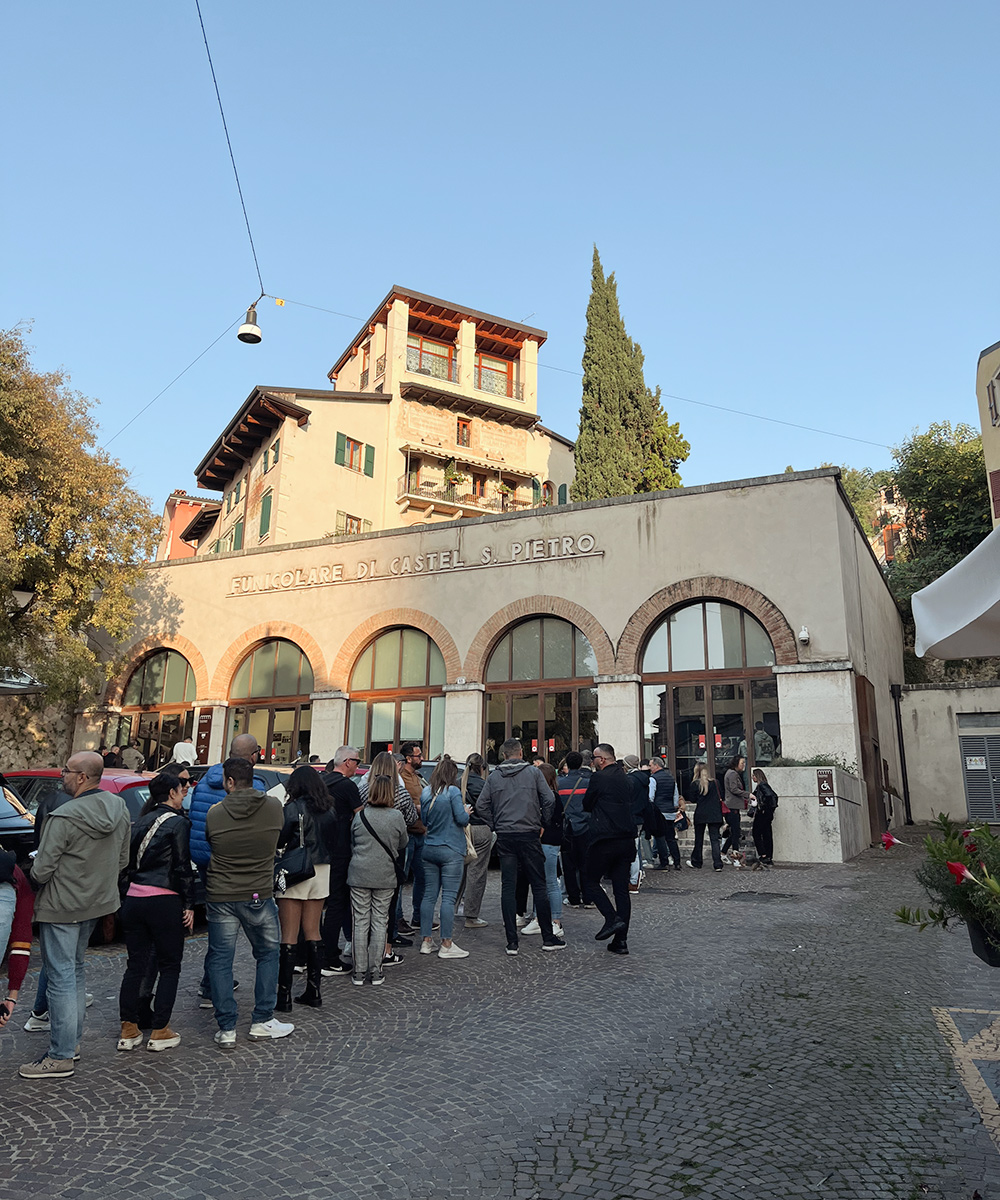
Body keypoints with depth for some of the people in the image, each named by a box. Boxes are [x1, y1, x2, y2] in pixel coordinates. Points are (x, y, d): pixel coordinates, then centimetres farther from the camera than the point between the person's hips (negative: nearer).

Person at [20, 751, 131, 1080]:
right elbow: (123, 859, 7)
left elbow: (41, 870, -18)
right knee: (74, 971, 22)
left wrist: (36, 877, 4)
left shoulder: (64, 817, -25)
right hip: (96, 903, 8)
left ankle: (61, 1058, 10)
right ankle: (72, 1040, 31)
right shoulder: (119, 809, -2)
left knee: (61, 979, 1)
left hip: (61, 907, -8)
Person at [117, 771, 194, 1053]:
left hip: (133, 899, 6)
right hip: (164, 901, -6)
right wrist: (189, 905, -6)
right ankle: (160, 1032, 10)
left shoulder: (140, 821, 11)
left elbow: (128, 861, 13)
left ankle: (128, 1031, 19)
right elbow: (183, 868, -11)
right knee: (169, 966, 7)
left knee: (135, 964, 14)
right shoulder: (178, 823, -9)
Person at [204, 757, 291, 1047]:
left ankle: (226, 1030, 13)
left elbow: (205, 845, 5)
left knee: (220, 960, 12)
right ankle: (262, 1022, 20)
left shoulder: (214, 813, -9)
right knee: (268, 955, 17)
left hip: (220, 898, 0)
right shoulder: (274, 807, -8)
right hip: (260, 896, 0)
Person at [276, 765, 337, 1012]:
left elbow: (279, 840, -15)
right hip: (322, 872, 6)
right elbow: (334, 841, 12)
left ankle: (284, 996, 3)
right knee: (312, 932, 14)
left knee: (289, 936, 0)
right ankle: (314, 991, 19)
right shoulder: (328, 809, 5)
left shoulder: (294, 808, -13)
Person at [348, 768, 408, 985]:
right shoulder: (397, 816, -8)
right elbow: (402, 845, 7)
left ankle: (359, 971, 12)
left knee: (360, 921, 7)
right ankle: (376, 971, 12)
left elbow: (351, 844, 9)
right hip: (385, 876, -1)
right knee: (380, 922, 8)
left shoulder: (360, 816, -4)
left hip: (359, 874, 1)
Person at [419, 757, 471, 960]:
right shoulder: (453, 791, -12)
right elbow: (462, 819, -14)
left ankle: (426, 941, 16)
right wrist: (466, 811, 6)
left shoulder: (425, 792, 7)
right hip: (450, 851, -6)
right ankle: (446, 945, 2)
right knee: (448, 897, -2)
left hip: (429, 849, 6)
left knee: (429, 895, 10)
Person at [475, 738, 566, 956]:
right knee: (539, 885, 6)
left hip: (505, 838, 2)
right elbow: (549, 800, -5)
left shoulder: (494, 776, 6)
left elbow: (481, 805, 2)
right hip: (529, 835, -2)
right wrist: (542, 823, 7)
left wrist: (495, 825, 9)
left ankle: (512, 942, 4)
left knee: (508, 887, 5)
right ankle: (548, 938, 12)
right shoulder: (533, 772, 1)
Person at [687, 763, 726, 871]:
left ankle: (696, 863, 23)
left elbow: (692, 800, -7)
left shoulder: (695, 784, -9)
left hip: (700, 815, -1)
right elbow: (721, 797, 4)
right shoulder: (715, 782, -3)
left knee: (699, 839, 12)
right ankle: (718, 864, -3)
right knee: (714, 839, 4)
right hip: (714, 814, 1)